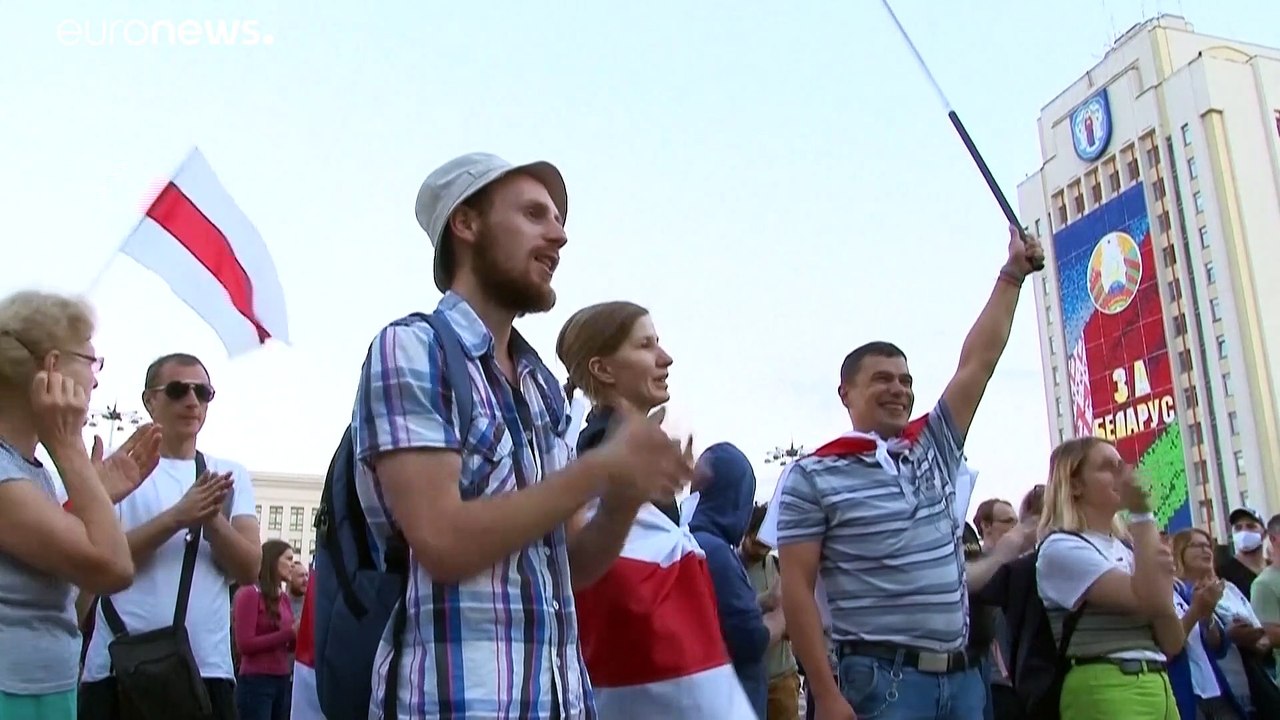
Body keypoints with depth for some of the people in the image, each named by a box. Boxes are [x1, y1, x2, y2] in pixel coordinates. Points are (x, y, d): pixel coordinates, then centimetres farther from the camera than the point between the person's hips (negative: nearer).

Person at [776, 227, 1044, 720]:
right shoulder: (814, 476, -5)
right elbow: (796, 589, -8)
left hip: (962, 674, 6)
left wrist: (1012, 274, 11)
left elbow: (978, 362, 11)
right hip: (880, 678, -6)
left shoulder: (934, 447, 11)